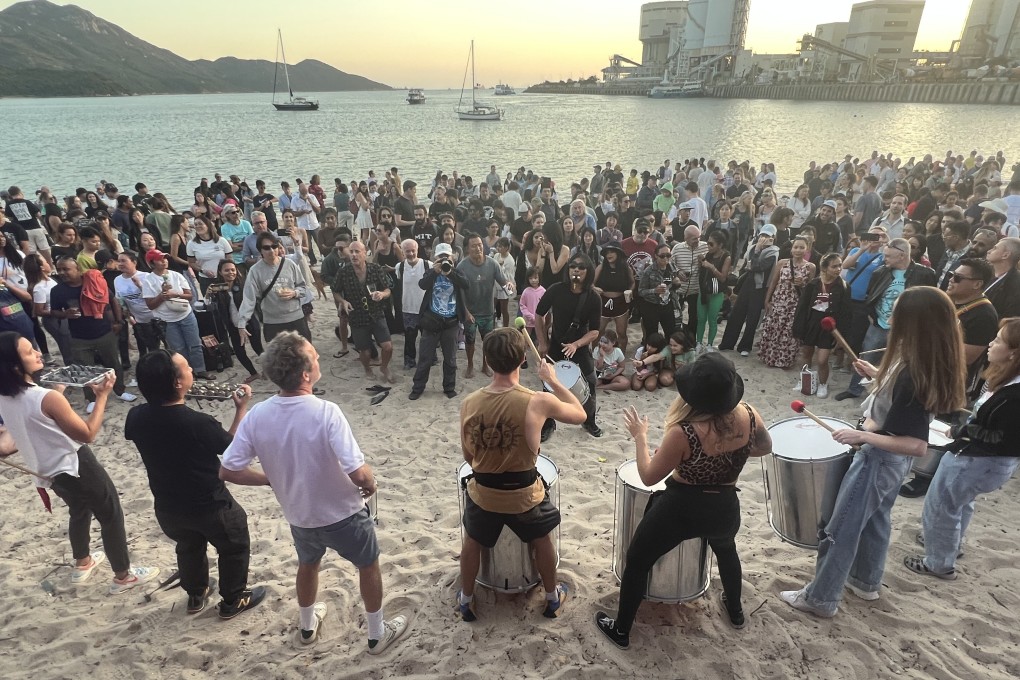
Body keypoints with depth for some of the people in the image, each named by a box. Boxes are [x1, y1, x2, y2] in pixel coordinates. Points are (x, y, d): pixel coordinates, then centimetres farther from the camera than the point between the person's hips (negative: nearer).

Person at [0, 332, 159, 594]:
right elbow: (88, 434, -22)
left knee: (79, 511, 33)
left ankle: (83, 564, 52)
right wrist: (103, 396, -21)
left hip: (50, 471, 9)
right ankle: (123, 576, 25)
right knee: (111, 517, 11)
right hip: (76, 466, -8)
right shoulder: (48, 398, -32)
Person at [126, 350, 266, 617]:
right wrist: (242, 408, -6)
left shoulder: (136, 417, -18)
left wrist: (154, 394, 8)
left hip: (167, 507, 6)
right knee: (235, 546, 21)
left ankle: (196, 595, 52)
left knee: (189, 547, 32)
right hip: (210, 505, -5)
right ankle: (233, 600, 36)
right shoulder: (199, 423, -34)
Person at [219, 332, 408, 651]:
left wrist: (274, 479, 3)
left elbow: (227, 471, -10)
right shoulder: (326, 412, -32)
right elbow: (359, 474, -34)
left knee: (308, 564, 34)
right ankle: (378, 634, 42)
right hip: (343, 515, -4)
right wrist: (370, 485, -11)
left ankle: (308, 626, 57)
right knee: (369, 566, 23)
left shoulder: (256, 416, -17)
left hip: (298, 516, 4)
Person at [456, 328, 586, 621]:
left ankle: (466, 600, 48)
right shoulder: (538, 402, -25)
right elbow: (580, 415, -6)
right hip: (524, 494, -1)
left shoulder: (469, 403, -15)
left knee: (472, 542, 30)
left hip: (483, 493, 2)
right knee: (542, 541, 29)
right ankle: (552, 598, 48)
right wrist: (552, 379, 2)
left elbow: (468, 456, -2)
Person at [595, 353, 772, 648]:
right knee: (726, 549, 39)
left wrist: (640, 436, -5)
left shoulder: (684, 433, -29)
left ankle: (621, 630, 33)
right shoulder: (749, 415, -15)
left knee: (637, 562, 18)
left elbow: (649, 476, -16)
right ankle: (735, 611, 59)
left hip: (679, 510, -5)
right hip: (725, 509, 5)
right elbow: (765, 447, 7)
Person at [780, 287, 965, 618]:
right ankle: (866, 582, 47)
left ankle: (820, 599, 22)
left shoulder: (914, 373, -33)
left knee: (841, 529, 6)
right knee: (876, 518, 27)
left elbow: (917, 445, -33)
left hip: (880, 459, -9)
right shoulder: (931, 362, -6)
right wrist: (878, 375, 8)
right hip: (893, 458, 9)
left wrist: (861, 436, -28)